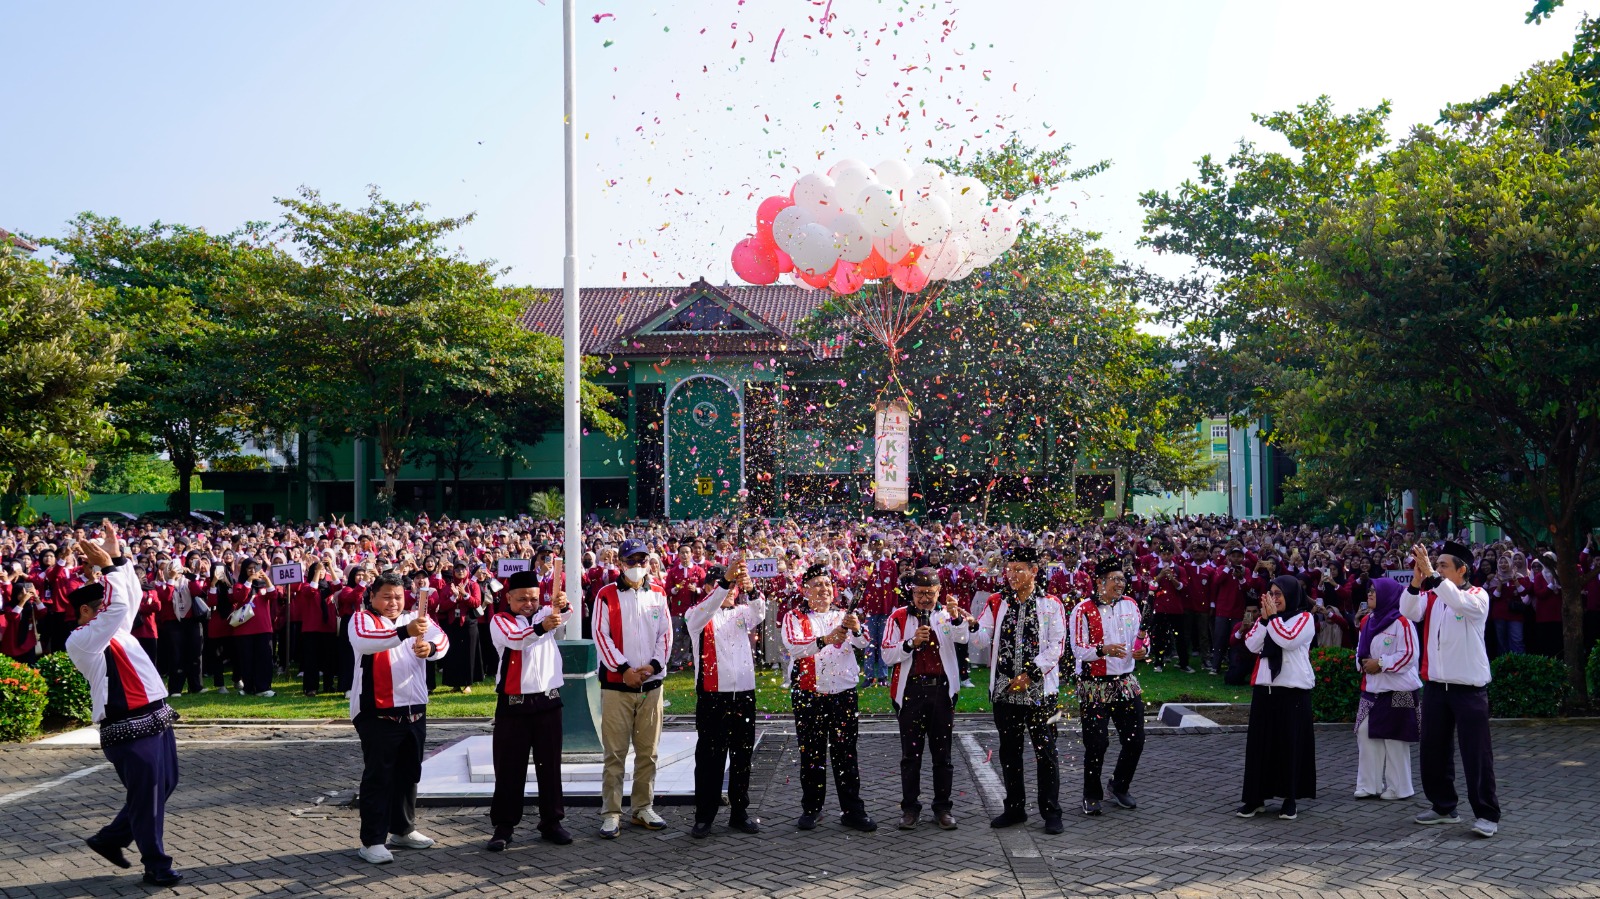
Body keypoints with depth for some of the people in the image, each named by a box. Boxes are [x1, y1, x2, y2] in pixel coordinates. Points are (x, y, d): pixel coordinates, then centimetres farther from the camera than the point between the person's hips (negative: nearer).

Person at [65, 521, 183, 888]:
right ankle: (156, 866, 11)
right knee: (146, 796, -1)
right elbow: (118, 606, -21)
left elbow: (130, 597, 22)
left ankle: (110, 839, 32)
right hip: (129, 729, -9)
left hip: (156, 720, 9)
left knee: (162, 787, 16)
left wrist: (117, 556, 16)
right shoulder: (81, 640, -10)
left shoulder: (116, 631, 16)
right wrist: (107, 566, -14)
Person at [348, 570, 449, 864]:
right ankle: (372, 841, 2)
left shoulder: (416, 617, 9)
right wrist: (405, 632, -43)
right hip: (377, 711, -5)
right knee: (378, 776, -3)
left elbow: (442, 639, -8)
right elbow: (364, 641, -28)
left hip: (414, 710, 6)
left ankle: (403, 830, 30)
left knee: (409, 773, 16)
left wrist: (431, 647, -33)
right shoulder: (362, 619, -4)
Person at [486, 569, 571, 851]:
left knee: (550, 766, 8)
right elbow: (515, 638, -22)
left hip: (548, 702, 3)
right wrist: (541, 628, -41)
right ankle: (504, 826, 10)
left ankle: (551, 822, 18)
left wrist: (562, 604, -36)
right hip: (513, 704, -3)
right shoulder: (499, 621, 0)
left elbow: (562, 614, -11)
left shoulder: (546, 614, 12)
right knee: (509, 768, 2)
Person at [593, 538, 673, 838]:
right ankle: (611, 813, 4)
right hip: (617, 685, -3)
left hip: (651, 684, 4)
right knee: (615, 753, -2)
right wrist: (623, 669, -14)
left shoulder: (658, 595, 10)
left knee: (648, 751, 8)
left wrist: (654, 664, -7)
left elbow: (666, 633, 8)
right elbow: (601, 635, -7)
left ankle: (643, 808, 19)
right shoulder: (607, 595, -1)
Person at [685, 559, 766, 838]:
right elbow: (705, 611, -22)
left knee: (742, 755, 9)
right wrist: (726, 580, -35)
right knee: (709, 756, -1)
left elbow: (759, 614, -10)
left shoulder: (741, 612, 12)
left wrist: (751, 590, -31)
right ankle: (704, 816, 5)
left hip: (744, 692, 4)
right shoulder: (696, 614, 2)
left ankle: (739, 812, 19)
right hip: (711, 694, -4)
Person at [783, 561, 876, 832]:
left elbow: (862, 642, -9)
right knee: (811, 754, 5)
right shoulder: (795, 618, 2)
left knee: (846, 754, 3)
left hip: (843, 693, 1)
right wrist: (823, 640, -34)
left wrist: (856, 630, -33)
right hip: (808, 695, -1)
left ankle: (852, 810, 9)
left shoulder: (844, 616, 9)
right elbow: (793, 645, -18)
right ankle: (810, 809, 16)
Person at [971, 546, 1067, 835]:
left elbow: (1056, 646, -7)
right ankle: (1015, 808, 23)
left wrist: (1029, 674, -14)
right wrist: (972, 626, -19)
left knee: (1045, 751, 0)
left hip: (1039, 690, -3)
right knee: (1009, 752, 11)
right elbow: (982, 642, 2)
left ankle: (1051, 812, 10)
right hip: (1004, 689, 3)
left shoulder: (1050, 604, -1)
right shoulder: (997, 603, 7)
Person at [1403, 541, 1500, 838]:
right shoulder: (1431, 595, 7)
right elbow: (1409, 612, -11)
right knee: (1433, 750, 13)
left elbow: (1460, 602, -28)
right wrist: (1417, 579, -24)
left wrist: (1431, 574, -31)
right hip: (1435, 685, 5)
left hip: (1469, 688, -5)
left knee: (1476, 752, -3)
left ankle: (1487, 815, 4)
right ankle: (1443, 807, 26)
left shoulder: (1478, 596, -6)